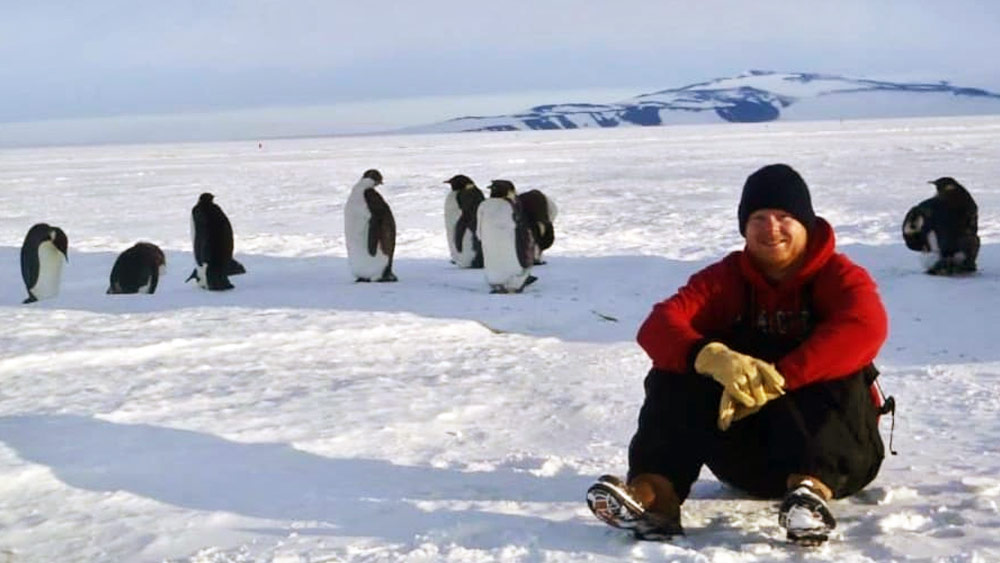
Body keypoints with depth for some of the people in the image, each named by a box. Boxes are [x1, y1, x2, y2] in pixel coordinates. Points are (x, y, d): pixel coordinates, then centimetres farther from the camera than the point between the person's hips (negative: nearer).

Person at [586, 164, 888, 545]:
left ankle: (812, 488, -47)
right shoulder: (726, 278, 2)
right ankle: (654, 491, -35)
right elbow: (658, 326, -16)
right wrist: (711, 357, -39)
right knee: (678, 368, -18)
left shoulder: (839, 276, -6)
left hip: (836, 451, -2)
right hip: (747, 454, 2)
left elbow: (865, 328, -30)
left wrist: (776, 379, -41)